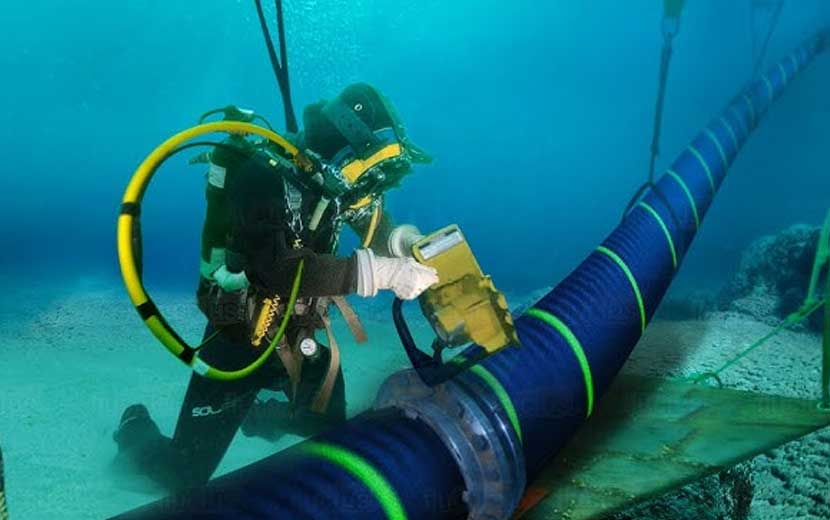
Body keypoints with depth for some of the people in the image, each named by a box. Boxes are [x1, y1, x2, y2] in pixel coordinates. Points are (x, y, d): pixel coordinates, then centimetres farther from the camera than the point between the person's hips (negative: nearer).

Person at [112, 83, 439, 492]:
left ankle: (259, 415, 46)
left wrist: (405, 239, -15)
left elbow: (375, 222, 8)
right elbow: (283, 271, -38)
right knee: (184, 477, 1)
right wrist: (380, 271, -38)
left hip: (300, 335, 7)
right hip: (240, 339, -6)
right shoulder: (261, 175, -27)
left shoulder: (326, 174, -7)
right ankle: (136, 430, 35)